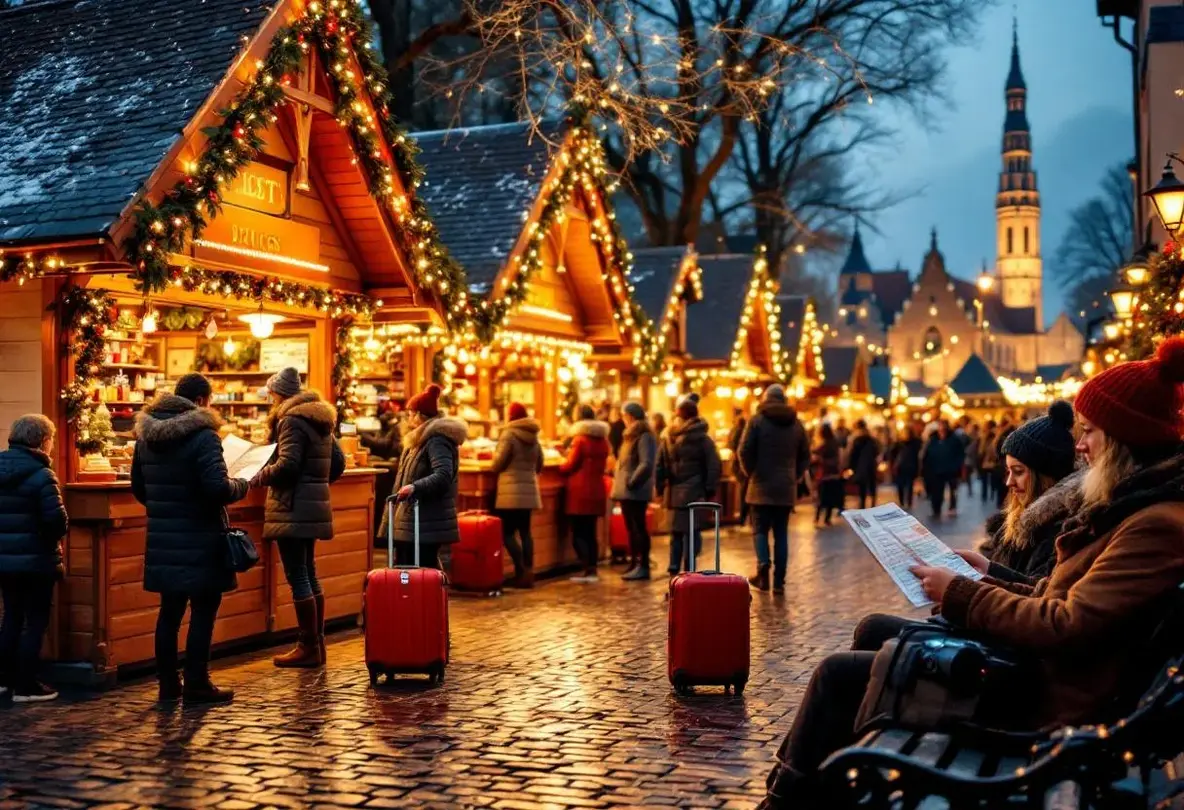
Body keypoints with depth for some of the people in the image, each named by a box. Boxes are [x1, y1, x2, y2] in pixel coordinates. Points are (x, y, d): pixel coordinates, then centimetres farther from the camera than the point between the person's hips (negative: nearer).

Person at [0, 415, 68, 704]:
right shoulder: (40, 474, -15)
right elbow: (57, 518, -23)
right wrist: (53, 537, -4)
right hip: (35, 559, -7)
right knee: (36, 621, 2)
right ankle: (26, 686, 4)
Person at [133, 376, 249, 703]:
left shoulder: (146, 435, 8)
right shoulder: (202, 435, -16)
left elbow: (138, 488, 16)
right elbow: (218, 488, -23)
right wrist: (241, 485, -4)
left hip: (163, 539, 7)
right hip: (199, 540, -7)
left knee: (170, 610, 14)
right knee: (203, 612, 2)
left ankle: (168, 683, 20)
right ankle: (196, 685, 5)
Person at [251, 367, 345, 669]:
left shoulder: (292, 420, -12)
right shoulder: (320, 420, 15)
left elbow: (287, 465, -21)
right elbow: (338, 463, 18)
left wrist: (257, 478, -9)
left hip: (293, 508, -9)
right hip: (314, 505, 9)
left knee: (297, 576, -5)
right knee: (308, 574, 14)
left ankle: (308, 647, -1)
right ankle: (316, 643, 19)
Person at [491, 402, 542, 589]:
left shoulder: (509, 434, -9)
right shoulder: (533, 437, 12)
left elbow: (498, 464, -10)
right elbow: (539, 465, 18)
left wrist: (495, 457, 11)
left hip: (511, 491, -7)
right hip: (529, 491, 7)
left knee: (507, 532, -4)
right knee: (525, 531, 10)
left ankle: (521, 573, -11)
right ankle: (529, 572, 8)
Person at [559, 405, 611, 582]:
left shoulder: (580, 440, -11)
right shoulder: (603, 440, 10)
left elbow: (570, 465, -9)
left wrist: (560, 468, 10)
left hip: (580, 492, -6)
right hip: (596, 491, 7)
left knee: (578, 533, -2)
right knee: (590, 532, 11)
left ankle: (586, 569, -7)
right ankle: (592, 569, 9)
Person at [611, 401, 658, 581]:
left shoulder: (644, 436, -13)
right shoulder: (632, 435, 17)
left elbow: (647, 464, -23)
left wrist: (631, 482, -19)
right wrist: (620, 481, 12)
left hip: (636, 492, -10)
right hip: (626, 491, 10)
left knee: (639, 528, -5)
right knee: (631, 528, 13)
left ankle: (643, 566, -1)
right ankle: (634, 564, 20)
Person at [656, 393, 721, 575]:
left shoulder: (667, 438, 9)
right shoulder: (702, 438, -4)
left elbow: (659, 466, 12)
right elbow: (713, 466, -6)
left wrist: (661, 489, 16)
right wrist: (710, 491, -2)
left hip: (673, 494, 4)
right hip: (695, 493, -4)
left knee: (676, 532, 13)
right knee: (692, 532, -2)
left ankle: (674, 570, 10)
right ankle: (688, 572, -8)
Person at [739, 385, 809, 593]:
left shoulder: (758, 420, -5)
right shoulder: (796, 423, 8)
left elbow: (745, 451, -10)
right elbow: (805, 456, 9)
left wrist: (750, 472, 5)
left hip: (762, 486, -3)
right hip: (787, 488, 3)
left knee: (760, 529, 7)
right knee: (781, 533, 7)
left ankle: (763, 564, -16)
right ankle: (779, 581, 4)